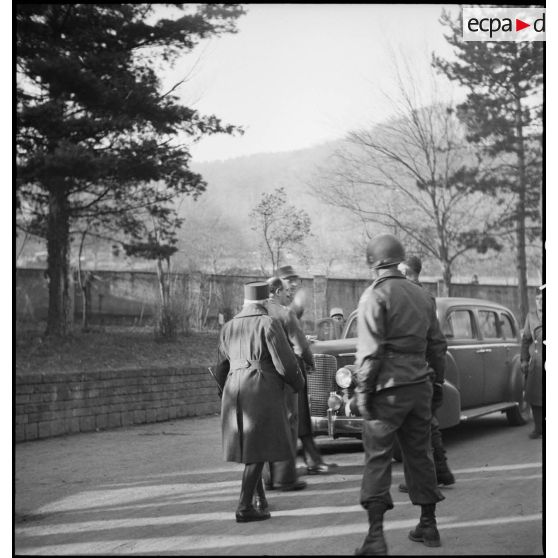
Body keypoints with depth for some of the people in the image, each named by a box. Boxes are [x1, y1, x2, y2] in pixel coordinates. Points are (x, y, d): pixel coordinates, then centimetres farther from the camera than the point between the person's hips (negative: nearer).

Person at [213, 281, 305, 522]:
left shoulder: (228, 327, 13)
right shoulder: (268, 324, -5)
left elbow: (220, 369, 17)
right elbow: (285, 362, -9)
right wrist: (298, 383, 9)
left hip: (234, 390, 6)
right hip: (262, 390, -6)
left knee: (248, 447, 17)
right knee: (258, 450, -3)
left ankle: (261, 500, 27)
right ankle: (244, 507, -8)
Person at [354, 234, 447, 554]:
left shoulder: (375, 296, -9)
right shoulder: (422, 295, 11)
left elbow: (370, 350, -15)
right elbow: (437, 345, 14)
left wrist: (363, 390, -11)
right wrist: (437, 383, 21)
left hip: (389, 387, -6)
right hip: (420, 385, 6)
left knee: (378, 458, -3)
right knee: (420, 453, 15)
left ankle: (376, 536, -8)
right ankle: (428, 525, 22)